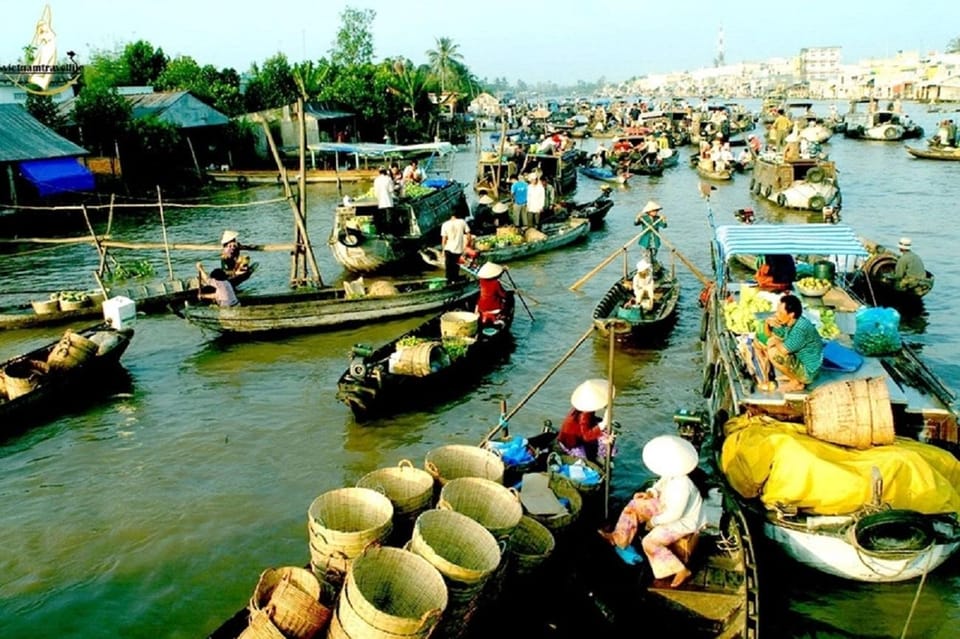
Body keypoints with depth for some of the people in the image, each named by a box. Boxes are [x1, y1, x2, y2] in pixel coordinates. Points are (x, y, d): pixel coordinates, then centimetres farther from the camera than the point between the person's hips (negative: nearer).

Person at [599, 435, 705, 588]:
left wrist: (653, 521, -16)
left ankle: (681, 570, -8)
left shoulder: (682, 486, -37)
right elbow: (660, 486, 11)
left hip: (683, 520, -9)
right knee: (635, 505, 5)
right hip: (668, 507, 9)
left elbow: (673, 515, -30)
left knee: (650, 542, -19)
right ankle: (619, 537, 15)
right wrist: (649, 493, -9)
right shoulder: (671, 473, -12)